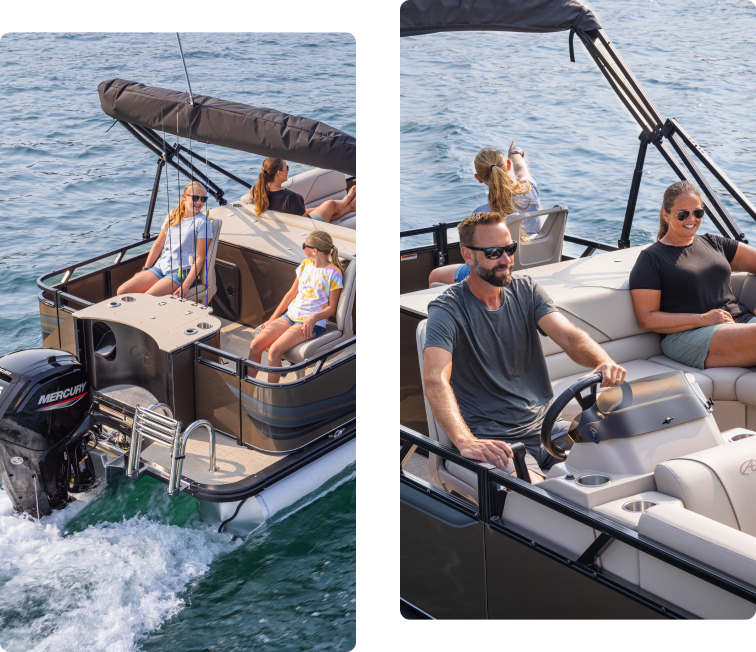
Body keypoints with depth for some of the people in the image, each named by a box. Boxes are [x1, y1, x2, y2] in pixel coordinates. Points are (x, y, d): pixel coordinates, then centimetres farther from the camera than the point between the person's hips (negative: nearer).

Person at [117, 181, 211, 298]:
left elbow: (200, 258, -10)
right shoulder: (173, 215, 12)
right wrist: (145, 269, 15)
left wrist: (186, 286, -20)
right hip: (161, 266, 6)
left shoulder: (203, 222, -5)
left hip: (181, 272, -6)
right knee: (122, 292, -11)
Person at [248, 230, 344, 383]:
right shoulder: (305, 264, 13)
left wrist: (314, 318, -23)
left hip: (311, 322, -7)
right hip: (290, 315, 7)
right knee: (255, 345, -13)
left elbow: (332, 307, -5)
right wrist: (273, 318, 12)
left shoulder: (333, 273, -7)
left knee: (274, 350, -28)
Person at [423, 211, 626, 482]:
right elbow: (435, 380, -25)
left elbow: (570, 337, -5)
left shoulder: (525, 289, 8)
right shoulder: (448, 310, -9)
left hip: (546, 426, 6)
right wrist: (465, 441, -43)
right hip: (493, 440, -6)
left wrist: (603, 362, -30)